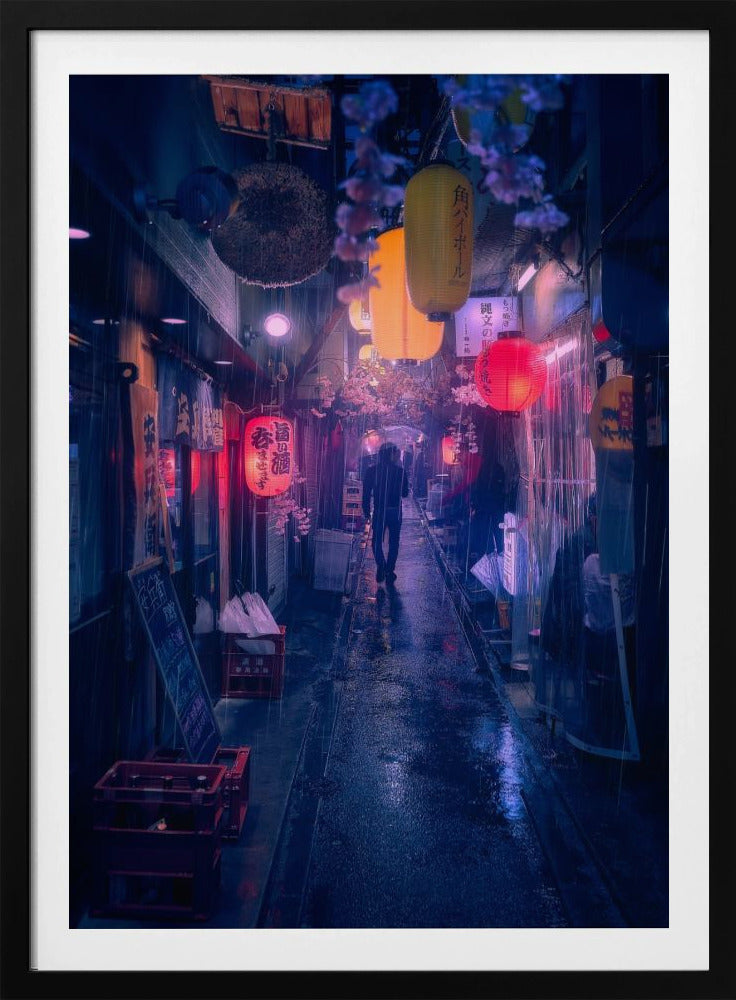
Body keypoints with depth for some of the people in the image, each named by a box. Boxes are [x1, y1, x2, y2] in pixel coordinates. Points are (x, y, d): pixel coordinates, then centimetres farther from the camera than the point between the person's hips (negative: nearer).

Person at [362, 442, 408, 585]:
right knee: (393, 542, 11)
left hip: (379, 511, 0)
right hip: (395, 511, 0)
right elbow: (405, 493, 0)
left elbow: (366, 492, -1)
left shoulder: (371, 471, -3)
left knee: (377, 541, 11)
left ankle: (381, 565, -11)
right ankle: (389, 571, 9)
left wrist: (366, 510, 8)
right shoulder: (399, 471, -7)